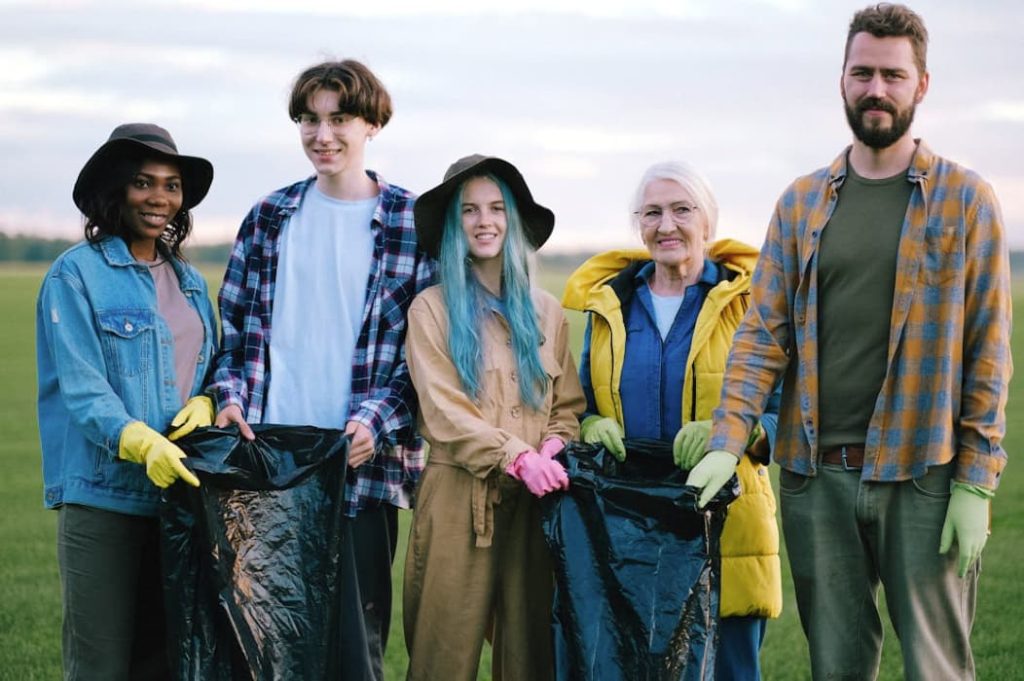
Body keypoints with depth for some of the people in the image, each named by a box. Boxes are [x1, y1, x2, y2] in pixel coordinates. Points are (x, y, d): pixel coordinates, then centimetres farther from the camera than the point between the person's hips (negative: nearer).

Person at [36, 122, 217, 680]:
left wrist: (204, 404, -6)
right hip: (103, 496, -6)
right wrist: (139, 442, -28)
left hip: (180, 490, 6)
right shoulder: (76, 273, -4)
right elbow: (81, 385, -13)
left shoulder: (189, 283, 15)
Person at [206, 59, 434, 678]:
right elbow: (237, 325, 15)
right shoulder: (271, 217, 11)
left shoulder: (411, 223, 0)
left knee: (360, 626, 1)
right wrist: (230, 396, -2)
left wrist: (376, 419, -13)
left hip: (365, 461, -3)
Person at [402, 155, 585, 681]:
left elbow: (568, 404, 12)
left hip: (534, 499, 3)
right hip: (458, 495, -3)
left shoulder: (545, 311, 13)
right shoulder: (432, 308, 1)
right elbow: (443, 410, -7)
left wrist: (553, 450, -9)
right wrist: (517, 458, -17)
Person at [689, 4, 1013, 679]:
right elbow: (763, 333, 5)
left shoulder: (964, 200, 1)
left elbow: (988, 351, -2)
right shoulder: (803, 203, 10)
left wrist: (975, 483, -8)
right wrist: (726, 444, -8)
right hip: (815, 473, 3)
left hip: (922, 473, -3)